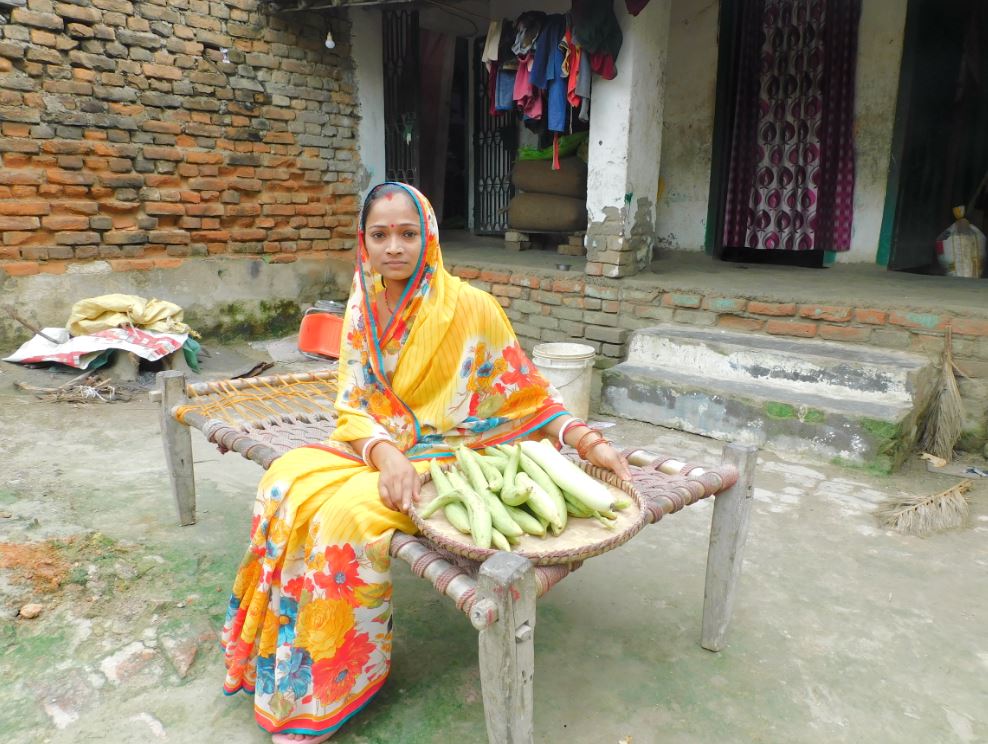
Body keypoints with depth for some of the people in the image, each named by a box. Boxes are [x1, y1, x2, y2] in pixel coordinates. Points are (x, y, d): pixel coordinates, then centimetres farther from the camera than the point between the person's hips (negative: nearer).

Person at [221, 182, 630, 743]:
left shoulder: (470, 306, -12)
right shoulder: (363, 308, 3)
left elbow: (528, 393, -5)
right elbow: (354, 404, -1)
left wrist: (589, 441, -19)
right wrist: (385, 453, -22)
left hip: (449, 454, -5)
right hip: (376, 446, 5)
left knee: (349, 513, -27)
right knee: (286, 483, -17)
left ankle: (332, 690, -4)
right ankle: (277, 648, 2)